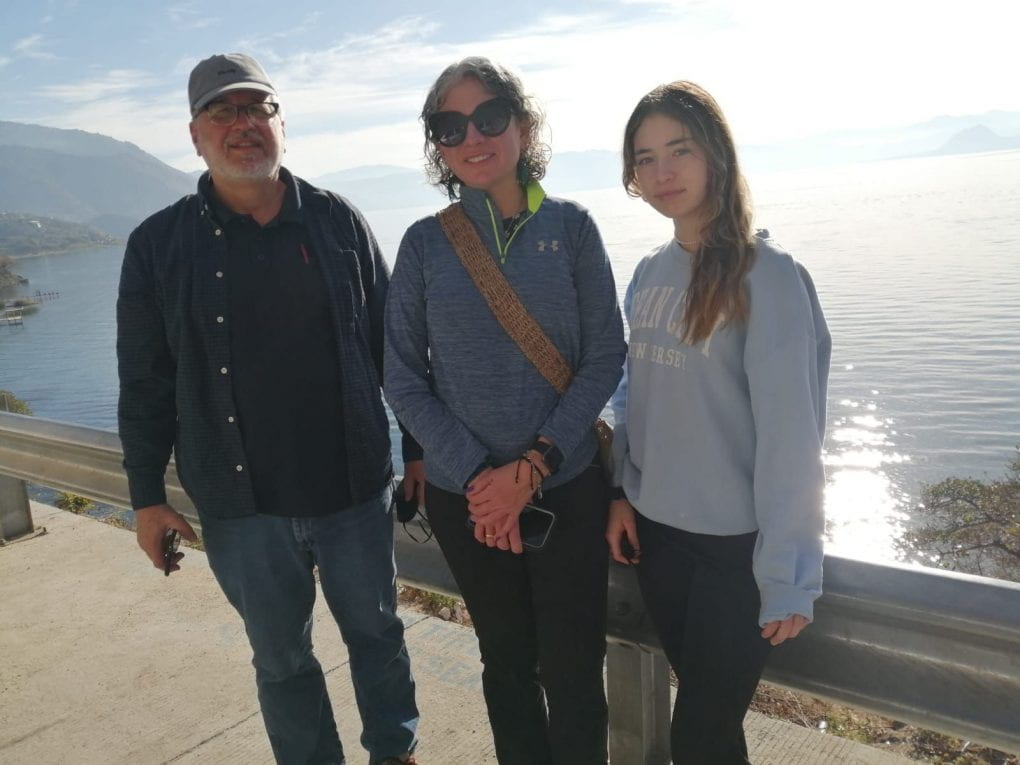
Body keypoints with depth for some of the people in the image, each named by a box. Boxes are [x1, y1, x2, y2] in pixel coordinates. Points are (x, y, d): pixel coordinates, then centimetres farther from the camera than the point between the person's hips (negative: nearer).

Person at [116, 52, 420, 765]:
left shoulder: (337, 221, -2)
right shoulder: (159, 244, -3)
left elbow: (395, 348, 2)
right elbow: (145, 385, 2)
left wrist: (419, 452, 4)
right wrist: (148, 499, 3)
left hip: (355, 491, 1)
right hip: (242, 507, 0)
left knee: (377, 634, 19)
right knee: (282, 661, 16)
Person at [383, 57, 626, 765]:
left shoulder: (569, 227, -3)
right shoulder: (426, 242, -1)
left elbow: (604, 359, -5)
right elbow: (404, 379, -2)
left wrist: (530, 468, -14)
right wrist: (477, 476, -12)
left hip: (568, 490, -1)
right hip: (465, 496, 1)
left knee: (572, 671, 8)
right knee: (507, 661, 18)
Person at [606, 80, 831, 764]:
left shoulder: (767, 275, -14)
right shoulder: (650, 273, 4)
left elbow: (790, 435, -17)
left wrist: (787, 577, -16)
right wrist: (622, 490, 4)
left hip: (739, 544, -5)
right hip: (656, 531, 5)